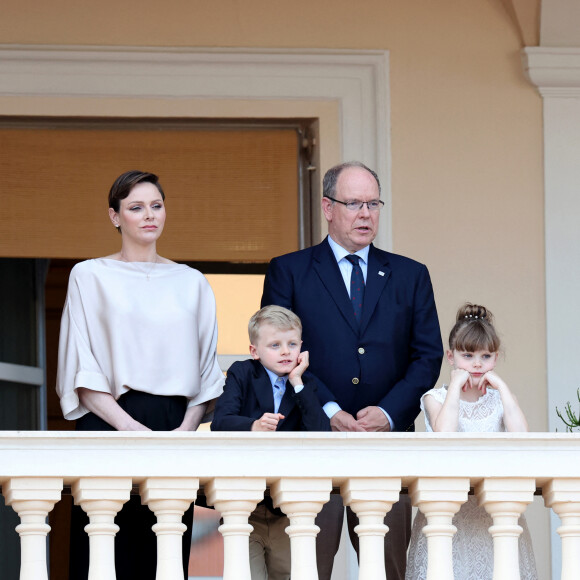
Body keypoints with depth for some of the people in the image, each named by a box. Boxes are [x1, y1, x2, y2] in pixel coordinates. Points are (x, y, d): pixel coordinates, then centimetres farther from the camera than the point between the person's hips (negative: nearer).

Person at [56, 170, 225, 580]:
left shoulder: (192, 283, 14)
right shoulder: (90, 276, 6)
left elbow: (207, 372, 13)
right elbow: (82, 371, 0)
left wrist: (187, 427, -5)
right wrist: (133, 428, -11)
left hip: (174, 427, 2)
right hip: (109, 422, -2)